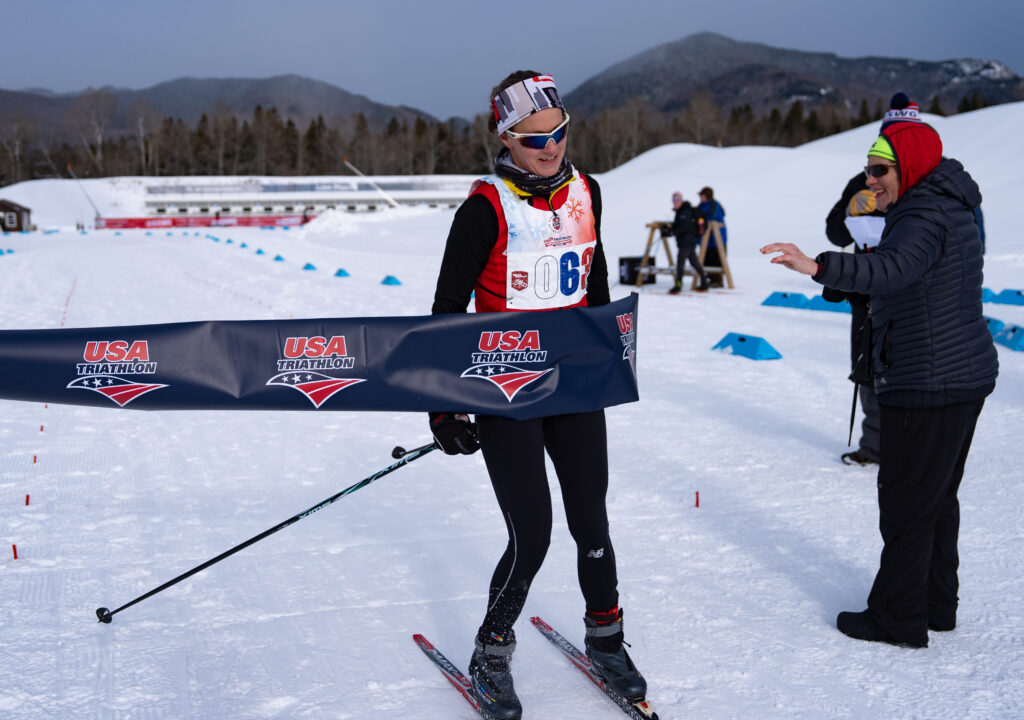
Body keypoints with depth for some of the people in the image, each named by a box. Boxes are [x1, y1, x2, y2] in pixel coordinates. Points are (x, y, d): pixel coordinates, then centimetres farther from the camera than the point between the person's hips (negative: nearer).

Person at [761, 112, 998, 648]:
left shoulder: (924, 218, -19)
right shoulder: (948, 209, 14)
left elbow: (892, 271, -40)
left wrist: (821, 268, -51)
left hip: (927, 384, -11)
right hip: (964, 375, 11)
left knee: (906, 502, -1)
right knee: (938, 496, 19)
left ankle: (898, 618, 8)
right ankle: (937, 604, 30)